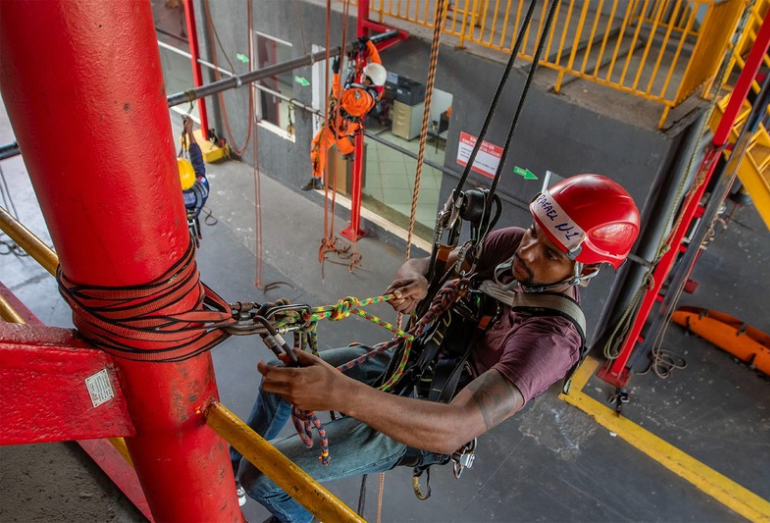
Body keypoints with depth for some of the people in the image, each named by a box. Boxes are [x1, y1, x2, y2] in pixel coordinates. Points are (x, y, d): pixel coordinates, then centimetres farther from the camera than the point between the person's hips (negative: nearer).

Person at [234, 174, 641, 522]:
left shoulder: (550, 340, -33)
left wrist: (343, 394, -57)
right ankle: (231, 468, 45)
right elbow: (424, 265, -4)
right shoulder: (512, 243, -12)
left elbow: (457, 430, -43)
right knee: (280, 379, 16)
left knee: (262, 475, -7)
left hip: (418, 425, -7)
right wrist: (414, 278, -30)